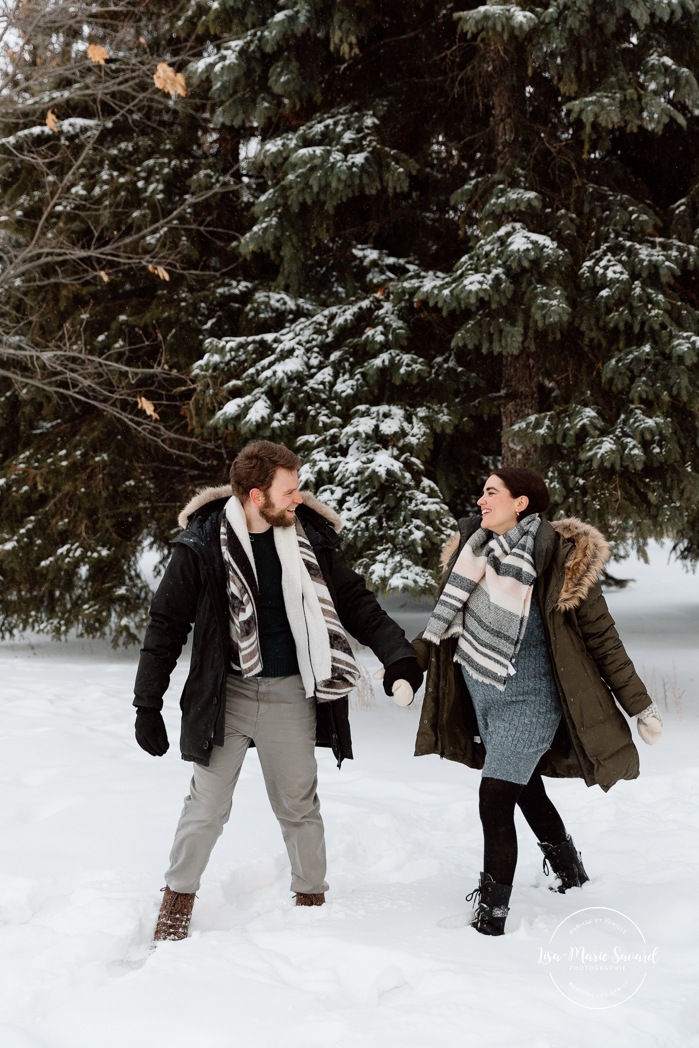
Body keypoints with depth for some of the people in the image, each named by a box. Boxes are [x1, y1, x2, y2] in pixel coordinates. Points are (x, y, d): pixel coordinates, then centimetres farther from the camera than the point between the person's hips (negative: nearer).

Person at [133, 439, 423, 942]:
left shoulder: (309, 537, -3)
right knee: (207, 805, 6)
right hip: (225, 692, -2)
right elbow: (167, 624, -6)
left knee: (300, 805, 13)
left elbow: (355, 601, 6)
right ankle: (178, 900, 24)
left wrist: (398, 655, -4)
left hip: (289, 693, 2)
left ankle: (312, 899, 29)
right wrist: (148, 704, -8)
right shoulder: (203, 544, -11)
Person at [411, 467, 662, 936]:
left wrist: (640, 706, -7)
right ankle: (570, 871, 45)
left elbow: (601, 637, -10)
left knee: (495, 798, -15)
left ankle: (491, 916, -4)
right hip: (482, 698, 7)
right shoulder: (474, 547, 0)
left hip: (528, 700, -7)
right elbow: (449, 617, 14)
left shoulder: (559, 558, -16)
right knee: (525, 788, 22)